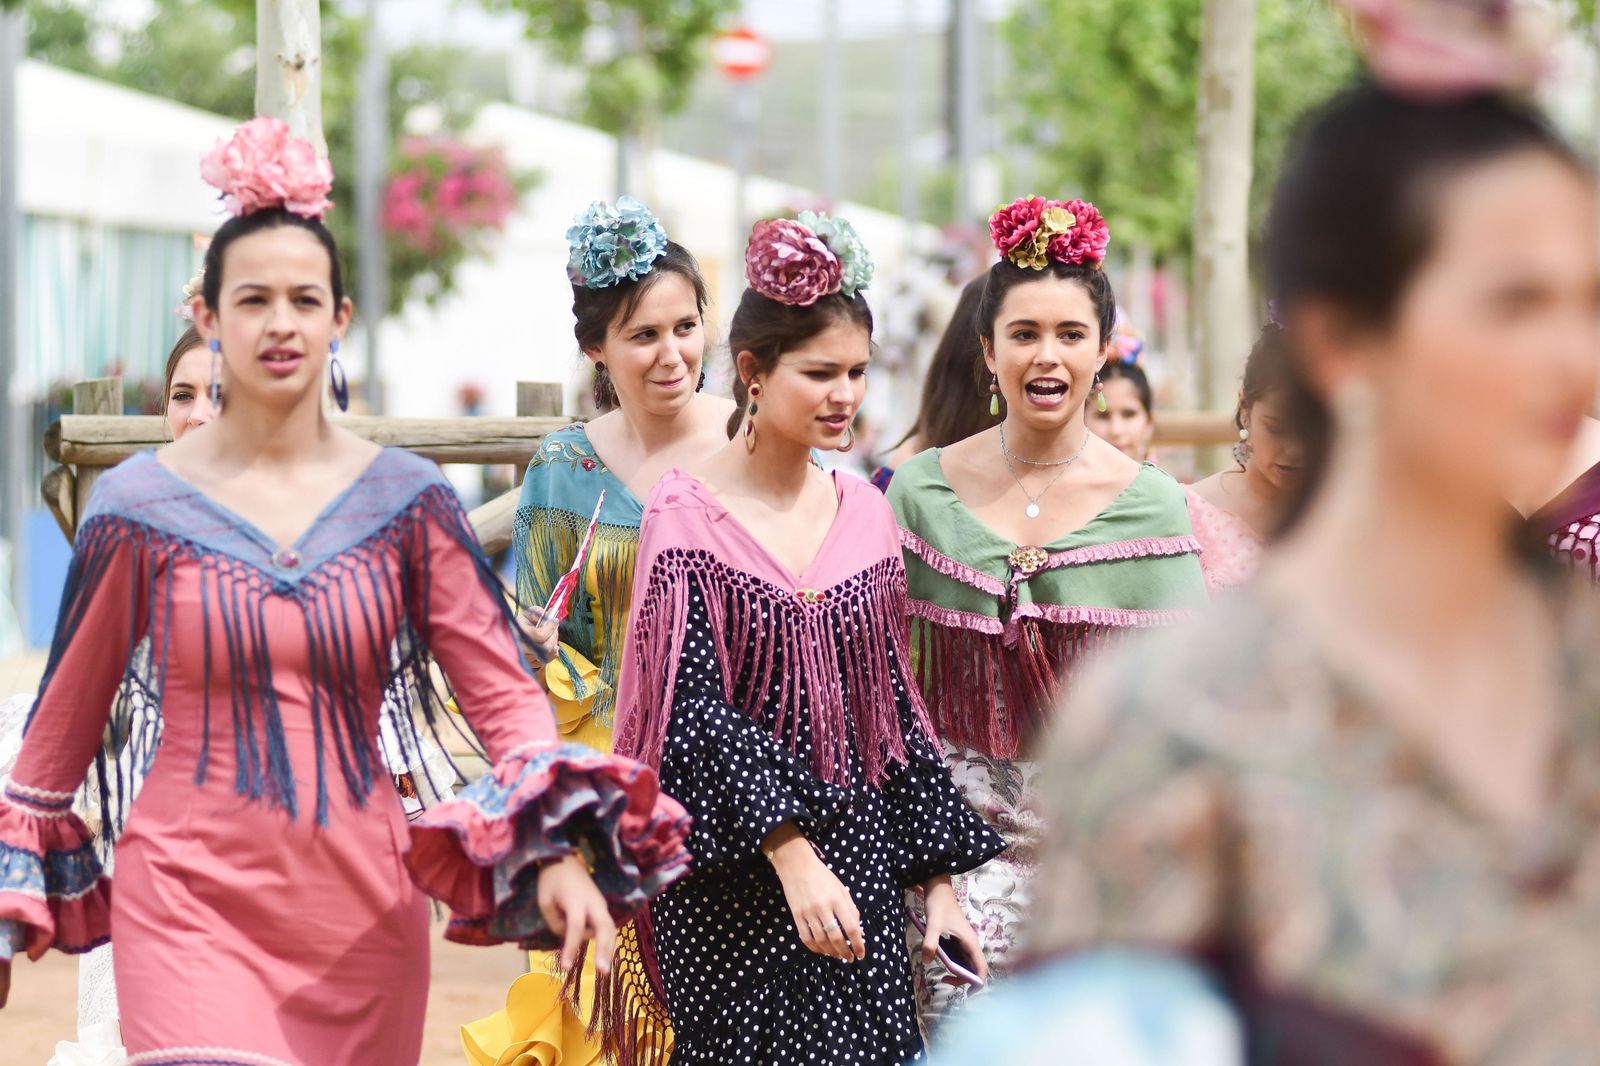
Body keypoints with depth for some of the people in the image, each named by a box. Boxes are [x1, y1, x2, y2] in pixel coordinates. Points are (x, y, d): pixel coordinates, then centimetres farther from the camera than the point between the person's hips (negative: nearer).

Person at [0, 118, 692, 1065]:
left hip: (360, 908, 2)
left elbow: (503, 690, 0)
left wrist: (557, 850, -16)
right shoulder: (140, 508, 0)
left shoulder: (406, 500, 2)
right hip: (191, 904, -2)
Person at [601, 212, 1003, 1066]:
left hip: (858, 865, 4)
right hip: (734, 881, -4)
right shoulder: (687, 516, -6)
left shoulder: (865, 514, 9)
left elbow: (894, 704, 12)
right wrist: (791, 857, -22)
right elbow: (696, 709, -13)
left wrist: (936, 878, 8)